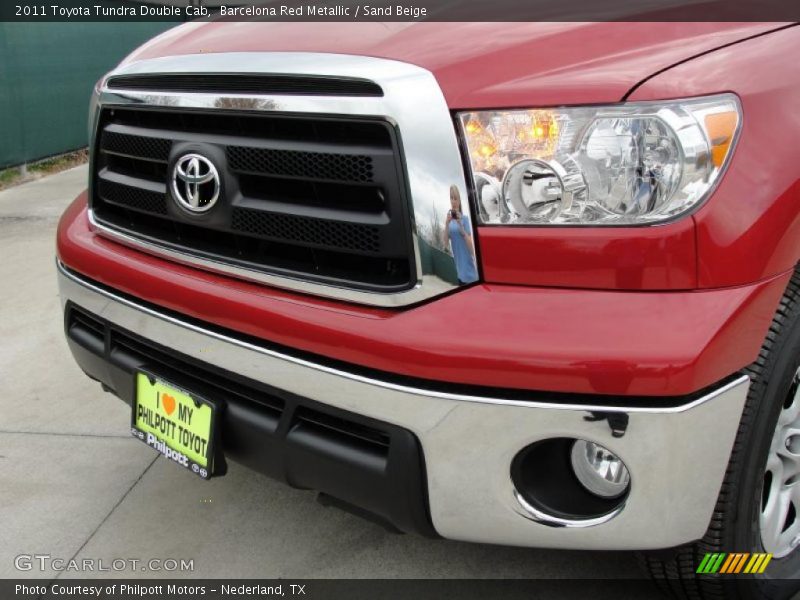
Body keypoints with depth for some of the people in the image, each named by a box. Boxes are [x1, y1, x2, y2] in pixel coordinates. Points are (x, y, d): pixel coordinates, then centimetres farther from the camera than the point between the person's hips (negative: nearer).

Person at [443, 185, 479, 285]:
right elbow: (445, 243, -2)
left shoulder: (465, 218, -5)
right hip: (456, 266, 3)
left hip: (467, 265, -3)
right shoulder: (448, 219, 6)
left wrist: (461, 225, -19)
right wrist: (447, 224, -14)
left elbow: (471, 246, -10)